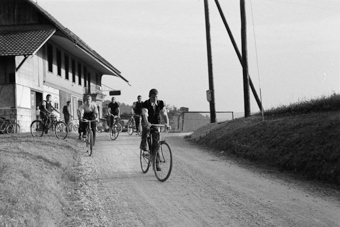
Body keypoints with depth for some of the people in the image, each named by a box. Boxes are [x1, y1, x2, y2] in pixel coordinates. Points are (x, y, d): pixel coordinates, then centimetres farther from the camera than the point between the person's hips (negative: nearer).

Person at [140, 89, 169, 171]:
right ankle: (143, 144, -17)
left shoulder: (161, 103, -11)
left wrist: (167, 123, -38)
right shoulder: (146, 104, -21)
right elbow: (144, 115, -35)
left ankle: (156, 163, 5)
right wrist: (147, 123, -55)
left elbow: (164, 114, -19)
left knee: (156, 144, -3)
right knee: (146, 128, -39)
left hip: (156, 124, 2)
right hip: (147, 123, -2)